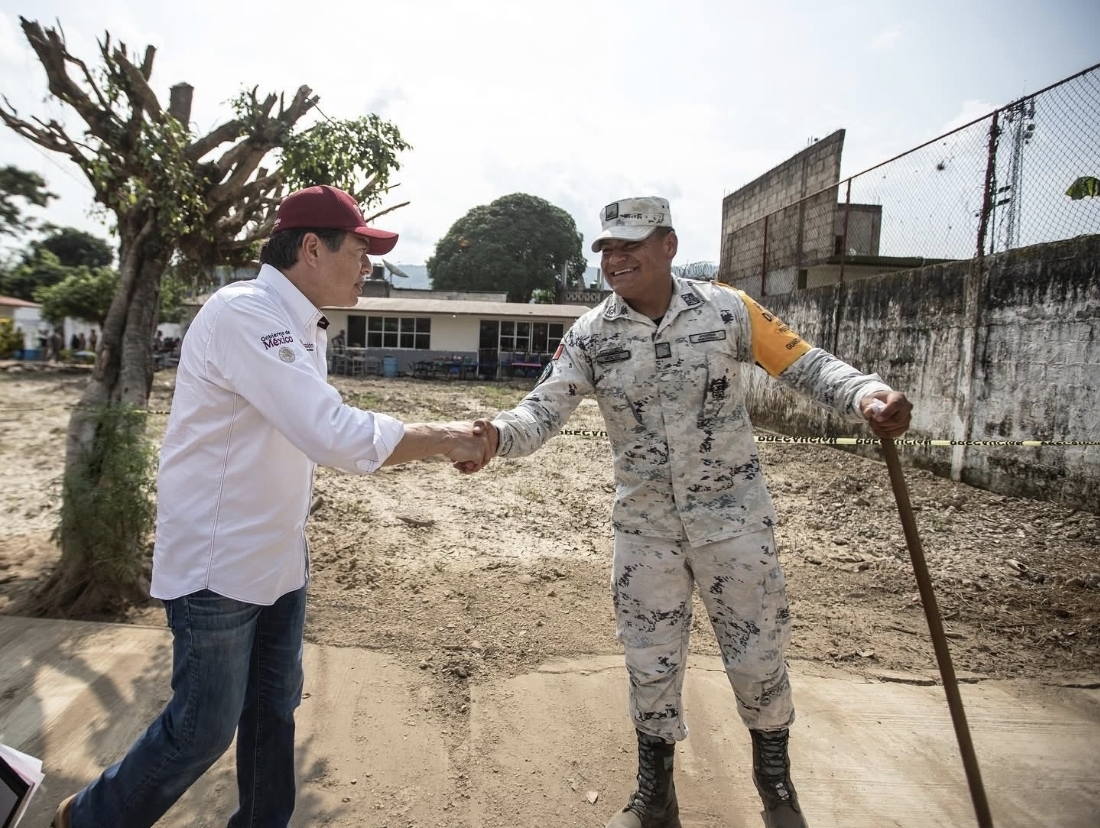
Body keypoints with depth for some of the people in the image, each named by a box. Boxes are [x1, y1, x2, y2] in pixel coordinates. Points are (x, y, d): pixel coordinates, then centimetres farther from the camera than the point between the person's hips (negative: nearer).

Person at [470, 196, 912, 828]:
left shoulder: (728, 309, -8)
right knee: (651, 664, 12)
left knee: (759, 658, 10)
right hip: (645, 526, 1)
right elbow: (544, 410, -13)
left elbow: (805, 365, -5)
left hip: (734, 517, -1)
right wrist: (496, 435, -35)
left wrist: (868, 395, -25)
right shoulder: (589, 337, -6)